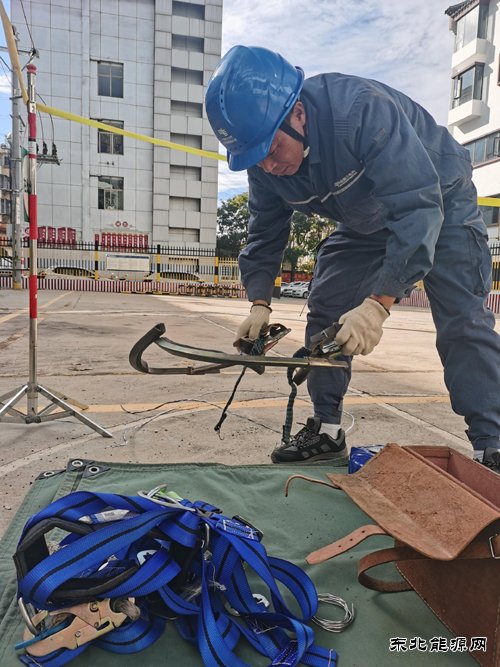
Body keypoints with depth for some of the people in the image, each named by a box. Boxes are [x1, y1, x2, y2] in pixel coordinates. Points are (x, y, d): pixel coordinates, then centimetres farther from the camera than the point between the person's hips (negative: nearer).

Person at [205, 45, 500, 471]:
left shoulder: (362, 109, -38)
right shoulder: (264, 161, -16)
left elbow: (418, 208, -42)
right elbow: (265, 235, -6)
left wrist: (378, 304, -48)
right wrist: (259, 304, -19)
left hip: (438, 202, -5)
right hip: (365, 223, 6)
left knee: (463, 320, -17)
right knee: (325, 314, -2)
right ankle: (326, 430, 9)